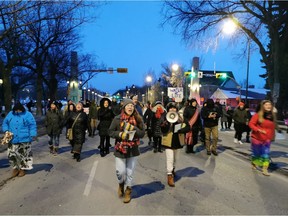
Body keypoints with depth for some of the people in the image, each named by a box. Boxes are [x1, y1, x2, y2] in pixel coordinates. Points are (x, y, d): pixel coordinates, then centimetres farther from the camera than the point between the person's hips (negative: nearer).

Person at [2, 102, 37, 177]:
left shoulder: (28, 115, -5)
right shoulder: (10, 114, 8)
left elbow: (32, 126, -8)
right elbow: (5, 123, 17)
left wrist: (33, 135, -17)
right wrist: (6, 130, -2)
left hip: (24, 140, -4)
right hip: (12, 140, 4)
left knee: (23, 155, 5)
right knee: (12, 155, 6)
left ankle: (23, 169, 21)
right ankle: (15, 168, 24)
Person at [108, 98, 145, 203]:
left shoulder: (138, 119, -3)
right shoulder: (117, 119, -6)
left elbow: (142, 133, -3)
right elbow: (110, 131, -2)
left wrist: (134, 129, -21)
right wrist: (119, 134, -19)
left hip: (133, 150, 1)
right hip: (120, 149, -1)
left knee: (130, 172, 10)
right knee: (120, 171, 1)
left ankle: (128, 191, 32)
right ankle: (121, 184, 36)